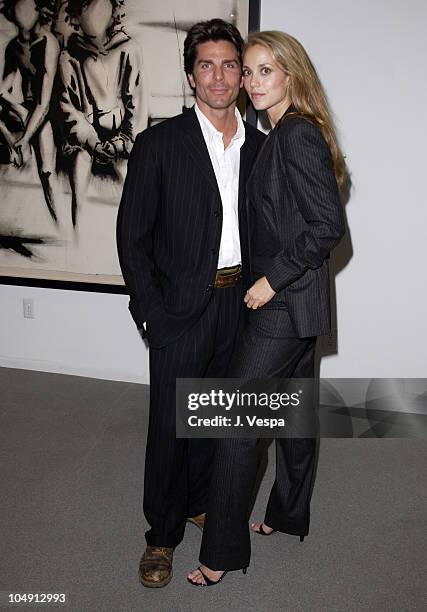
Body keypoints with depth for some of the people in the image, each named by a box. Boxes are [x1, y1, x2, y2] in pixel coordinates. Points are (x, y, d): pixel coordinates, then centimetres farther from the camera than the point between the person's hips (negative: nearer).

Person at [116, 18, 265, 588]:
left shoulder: (261, 147, 7)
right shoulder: (159, 143, -6)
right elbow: (132, 234, -6)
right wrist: (151, 312, -10)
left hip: (239, 301, 4)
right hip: (181, 307, -4)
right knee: (170, 424, 4)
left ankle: (200, 501, 41)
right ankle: (162, 535, 24)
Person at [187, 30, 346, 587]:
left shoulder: (297, 135, -16)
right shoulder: (289, 134, 12)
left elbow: (329, 226, -21)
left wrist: (273, 279, -17)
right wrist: (271, 279, 13)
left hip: (285, 301, -10)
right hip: (297, 299, 10)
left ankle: (223, 552, 9)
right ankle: (289, 515, 37)